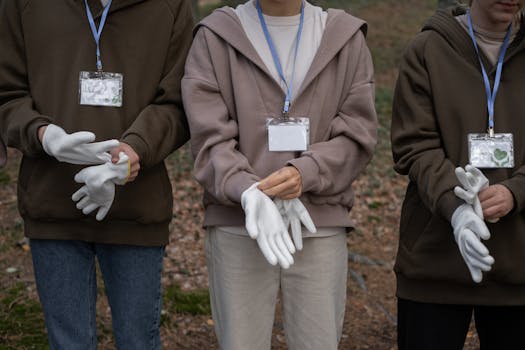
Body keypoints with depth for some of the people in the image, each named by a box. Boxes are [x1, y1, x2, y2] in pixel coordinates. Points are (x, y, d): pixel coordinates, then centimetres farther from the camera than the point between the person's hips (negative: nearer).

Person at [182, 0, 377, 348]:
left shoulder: (345, 38, 7)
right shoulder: (216, 37, 3)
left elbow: (358, 133, 2)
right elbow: (211, 138, -4)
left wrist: (305, 172, -17)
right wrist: (248, 192, -23)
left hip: (320, 228, 1)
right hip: (238, 228, -1)